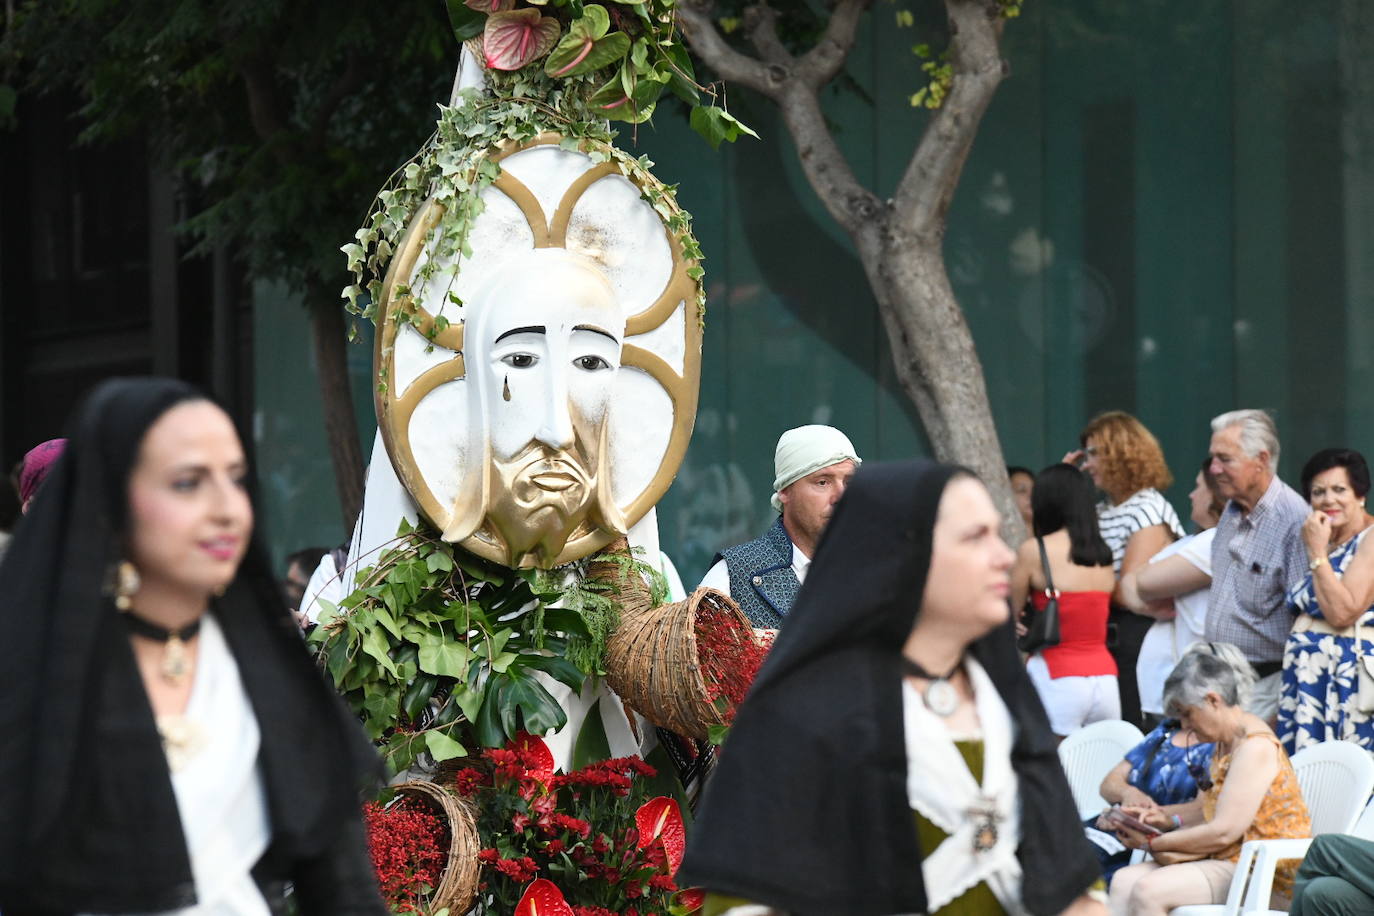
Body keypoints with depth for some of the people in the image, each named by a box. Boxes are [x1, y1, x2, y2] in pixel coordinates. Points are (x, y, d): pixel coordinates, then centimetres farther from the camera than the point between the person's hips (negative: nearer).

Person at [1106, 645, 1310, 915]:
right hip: (1228, 859, 10)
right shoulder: (1226, 742, 16)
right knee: (1124, 881, -10)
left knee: (1147, 890, -27)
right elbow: (1204, 809, 22)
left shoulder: (1255, 747, -17)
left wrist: (1152, 843, -12)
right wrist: (1166, 817, 1)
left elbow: (1223, 831, -21)